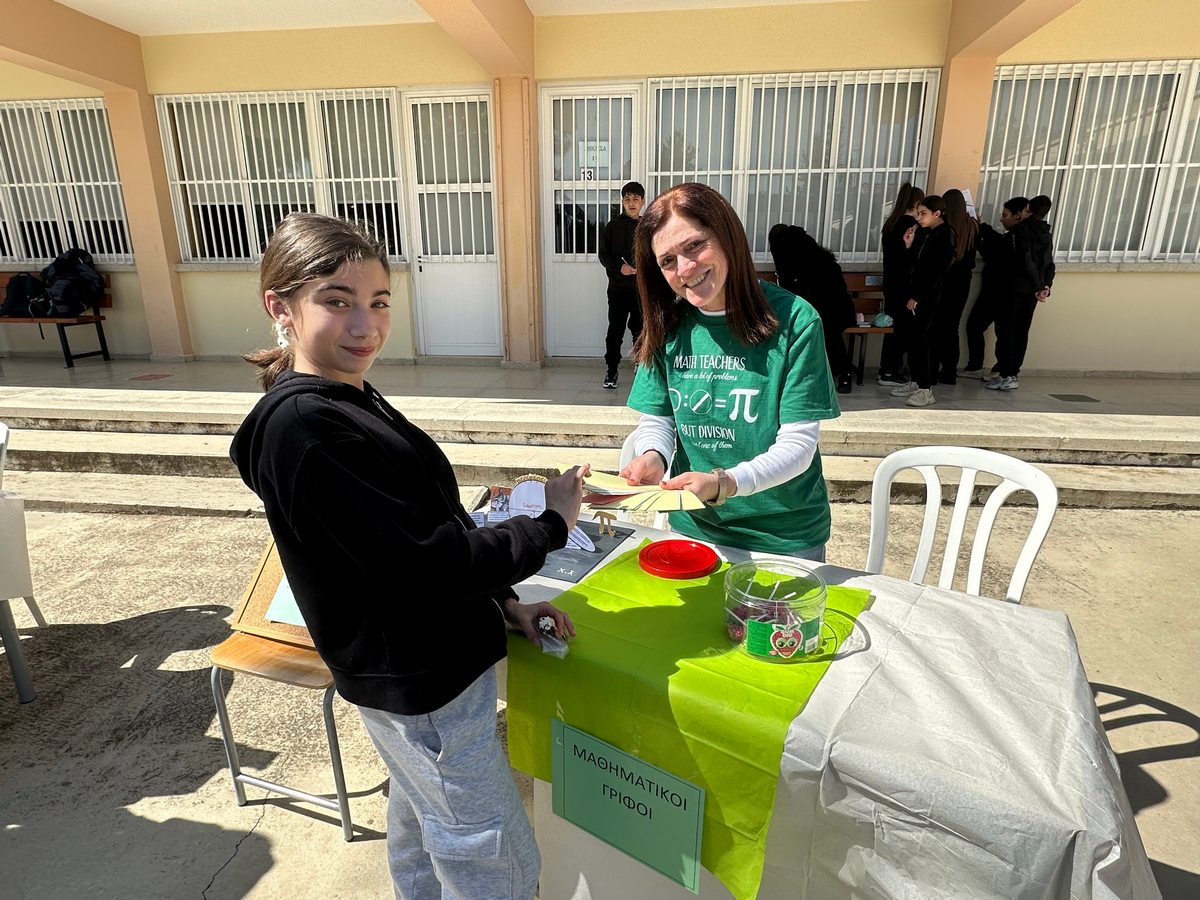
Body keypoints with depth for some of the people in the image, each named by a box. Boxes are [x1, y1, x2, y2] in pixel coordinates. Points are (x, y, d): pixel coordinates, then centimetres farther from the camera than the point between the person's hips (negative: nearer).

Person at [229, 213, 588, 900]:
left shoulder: (349, 400, 4)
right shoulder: (301, 426, -26)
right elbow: (419, 564, -28)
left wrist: (502, 602, 2)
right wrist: (550, 523, -17)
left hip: (425, 664, 9)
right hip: (423, 684, -9)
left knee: (420, 830, 30)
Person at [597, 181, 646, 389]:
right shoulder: (612, 227, 3)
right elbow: (604, 255, 0)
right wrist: (620, 266, -17)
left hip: (643, 288, 1)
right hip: (618, 288, -1)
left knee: (641, 330, 8)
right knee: (615, 330, 1)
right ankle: (611, 370, 11)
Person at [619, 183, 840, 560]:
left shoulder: (794, 320, -17)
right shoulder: (668, 325, -4)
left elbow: (798, 445, -19)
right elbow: (656, 419, -1)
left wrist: (724, 483, -34)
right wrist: (653, 456, -24)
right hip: (693, 526, 4)